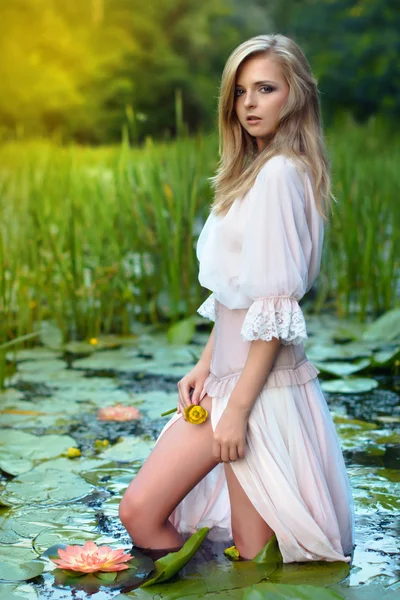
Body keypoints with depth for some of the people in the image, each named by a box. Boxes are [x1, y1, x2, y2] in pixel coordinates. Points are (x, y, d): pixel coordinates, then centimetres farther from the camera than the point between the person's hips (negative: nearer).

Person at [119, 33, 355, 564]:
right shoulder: (251, 170, 16)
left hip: (264, 386, -9)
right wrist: (205, 366, 9)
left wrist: (239, 406, -19)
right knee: (139, 512, 6)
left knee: (257, 560, -1)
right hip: (230, 375, 10)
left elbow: (275, 305, -20)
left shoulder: (280, 172, -16)